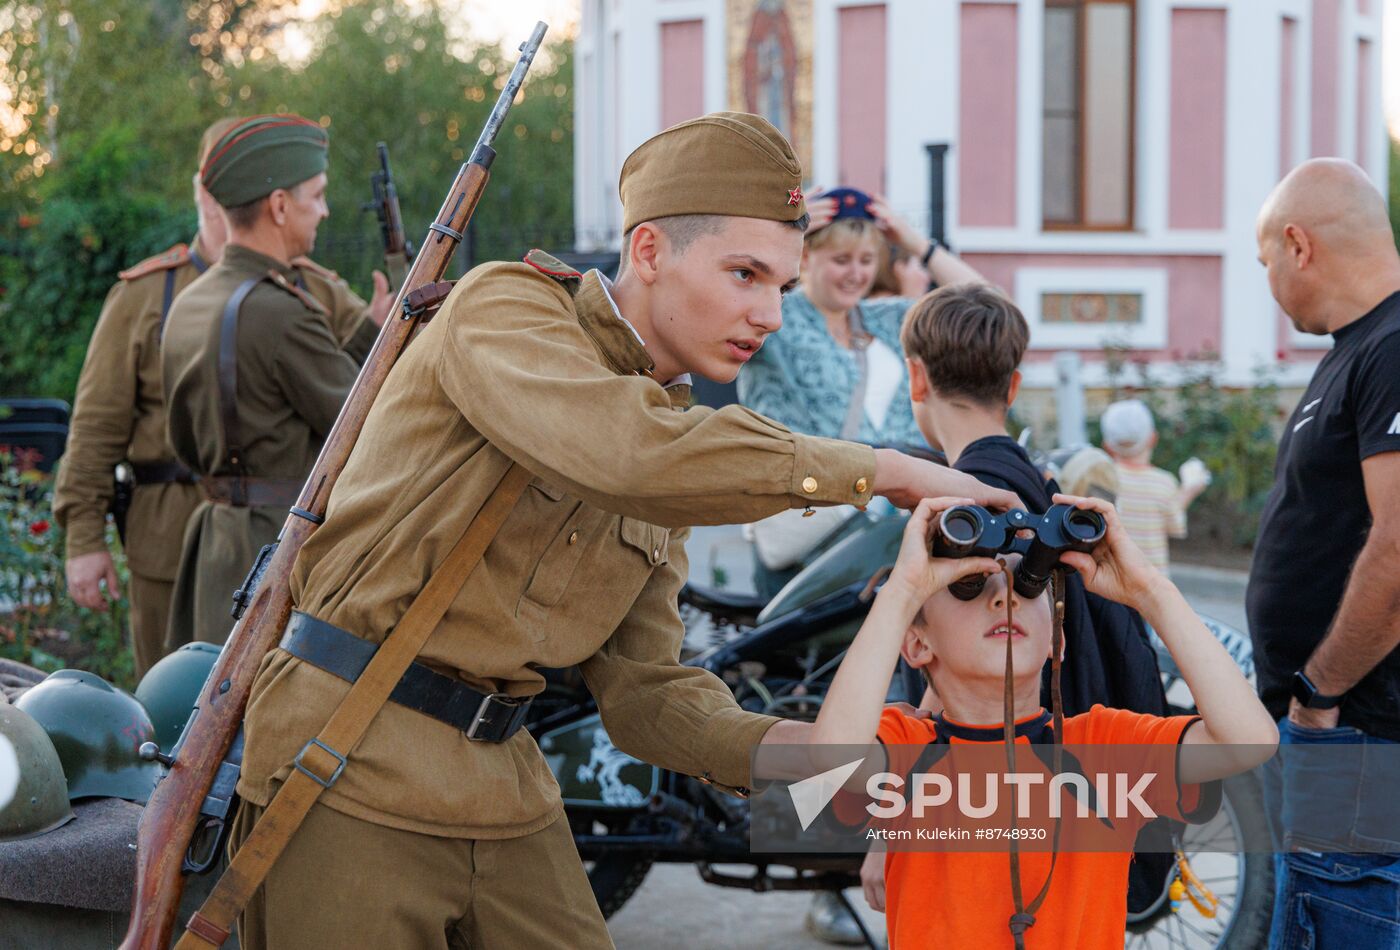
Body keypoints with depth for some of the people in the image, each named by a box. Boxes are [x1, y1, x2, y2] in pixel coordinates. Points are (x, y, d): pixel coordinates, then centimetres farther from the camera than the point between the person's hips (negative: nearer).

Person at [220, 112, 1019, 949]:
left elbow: (644, 689, 8)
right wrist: (882, 470, -23)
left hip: (507, 795, 7)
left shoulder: (679, 424, 13)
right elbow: (628, 454, -30)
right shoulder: (504, 309, -9)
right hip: (355, 779, -7)